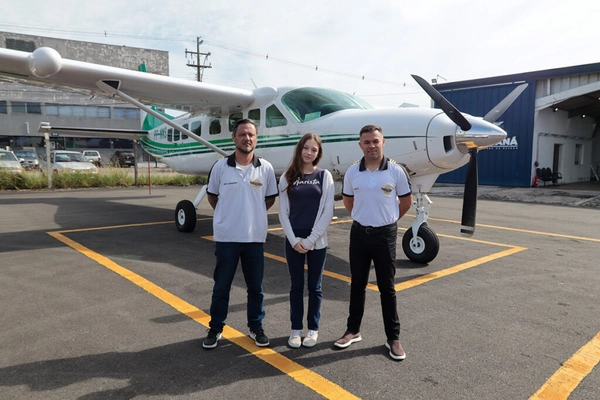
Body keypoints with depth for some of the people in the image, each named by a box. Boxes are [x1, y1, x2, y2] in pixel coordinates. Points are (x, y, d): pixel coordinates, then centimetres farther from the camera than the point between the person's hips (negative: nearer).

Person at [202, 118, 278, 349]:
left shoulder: (266, 168, -3)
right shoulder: (220, 167, -5)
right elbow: (212, 196, 9)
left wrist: (253, 214, 10)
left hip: (255, 237, 1)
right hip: (226, 237, -1)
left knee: (256, 287, 12)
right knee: (221, 287, 11)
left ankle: (256, 327, 30)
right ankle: (216, 329, 28)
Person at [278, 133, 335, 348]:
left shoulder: (325, 176, 0)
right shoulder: (288, 177, 3)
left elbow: (327, 212, -5)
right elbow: (283, 211, 1)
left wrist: (311, 240, -11)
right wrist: (294, 239, -9)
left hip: (317, 241, -1)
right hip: (293, 240, 1)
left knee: (314, 287, 10)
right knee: (296, 286, 11)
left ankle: (313, 329, 25)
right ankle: (296, 329, 24)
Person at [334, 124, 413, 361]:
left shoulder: (396, 171, -8)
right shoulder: (352, 172, -2)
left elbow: (406, 201, 5)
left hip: (385, 235, -2)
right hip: (359, 233, 2)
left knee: (387, 287, 6)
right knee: (357, 285, 13)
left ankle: (393, 338, 19)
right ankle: (353, 330, 28)